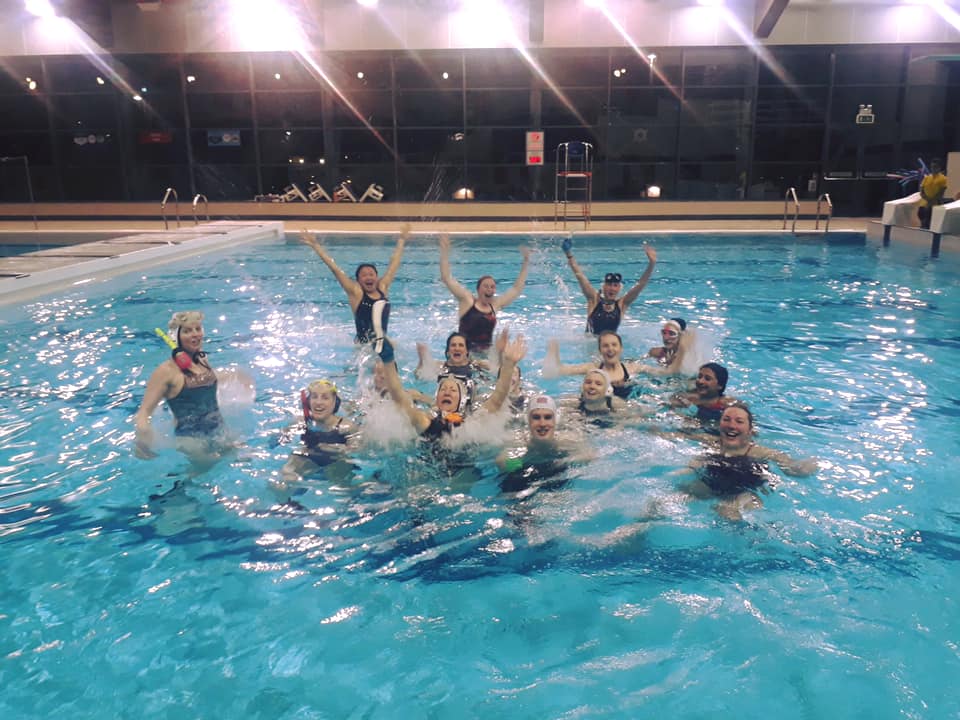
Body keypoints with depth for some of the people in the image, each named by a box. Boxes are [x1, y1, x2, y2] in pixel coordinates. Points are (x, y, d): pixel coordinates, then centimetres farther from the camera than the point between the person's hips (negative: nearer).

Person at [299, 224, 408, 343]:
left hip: (383, 342, 4)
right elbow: (334, 268, -6)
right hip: (363, 346, -4)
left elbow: (394, 263, 15)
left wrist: (401, 239, 24)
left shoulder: (382, 287, 6)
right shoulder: (356, 292, -3)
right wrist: (316, 245, -8)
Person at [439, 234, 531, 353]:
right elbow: (446, 278, -1)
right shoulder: (467, 300, 3)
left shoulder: (495, 304, 11)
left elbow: (517, 288, 20)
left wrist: (526, 262, 19)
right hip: (466, 351, -4)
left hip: (487, 351, 4)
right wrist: (445, 250, -6)